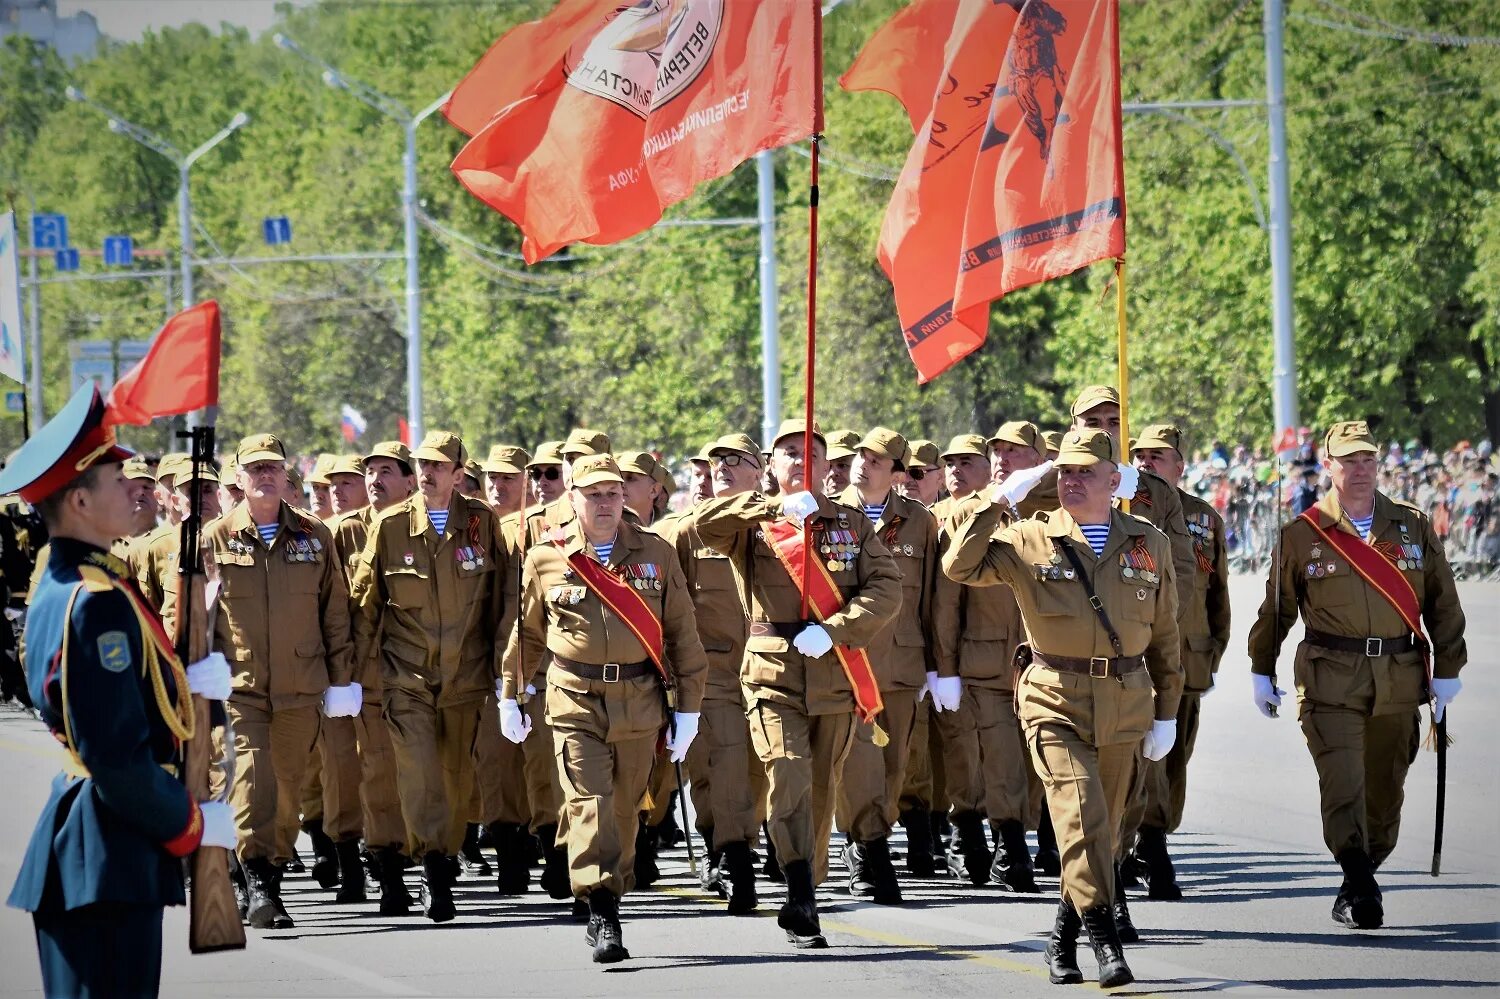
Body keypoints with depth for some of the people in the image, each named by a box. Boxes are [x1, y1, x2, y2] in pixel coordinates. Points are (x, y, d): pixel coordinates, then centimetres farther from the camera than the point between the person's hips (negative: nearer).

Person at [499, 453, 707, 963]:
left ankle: (610, 897, 25)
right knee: (589, 802, -14)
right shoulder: (545, 558, 3)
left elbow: (682, 635, 7)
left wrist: (687, 708, 4)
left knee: (624, 808, 9)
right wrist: (510, 695, 18)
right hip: (575, 703, -2)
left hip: (641, 703, 2)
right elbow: (527, 632, 15)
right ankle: (603, 916, -19)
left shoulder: (657, 555, 6)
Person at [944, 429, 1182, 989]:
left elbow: (1164, 633, 13)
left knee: (1101, 827, 9)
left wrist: (1167, 713, 12)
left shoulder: (1149, 544, 8)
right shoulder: (1030, 540, 1)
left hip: (1124, 704, 3)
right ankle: (1105, 940, -17)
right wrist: (999, 500, -13)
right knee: (1082, 814, -18)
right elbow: (960, 566, -9)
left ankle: (1062, 941, 24)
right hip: (1055, 701, -3)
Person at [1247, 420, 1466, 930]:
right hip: (1330, 681, -3)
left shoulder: (1413, 527, 8)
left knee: (1385, 790, 8)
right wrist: (1262, 672, 13)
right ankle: (1360, 888, -17)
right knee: (1343, 786, -16)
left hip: (1399, 678, 3)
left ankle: (1359, 885, 22)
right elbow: (1276, 607, 11)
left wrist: (1446, 671, 7)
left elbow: (1442, 602, 11)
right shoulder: (1302, 535, 2)